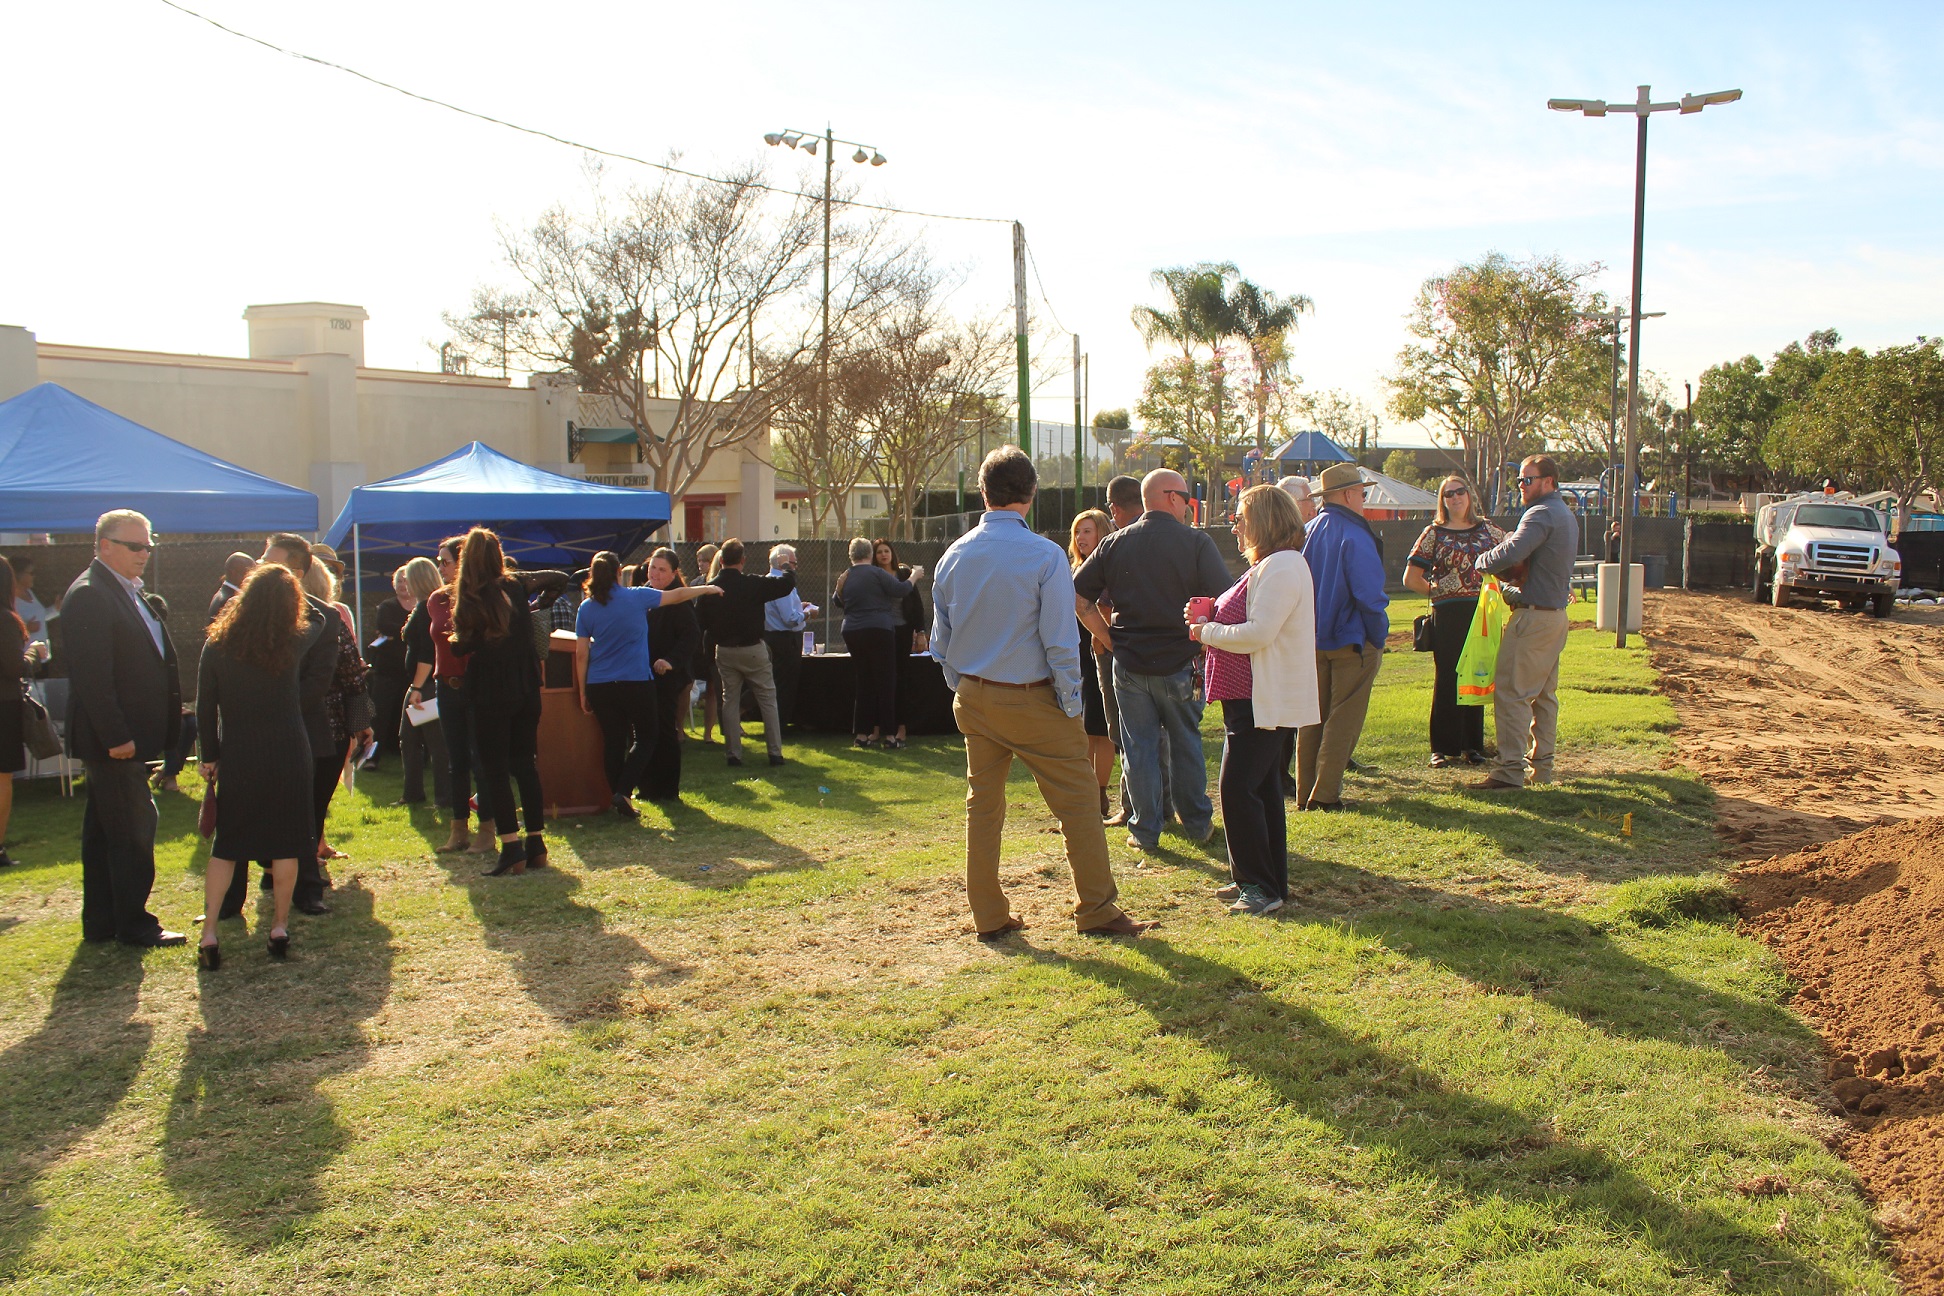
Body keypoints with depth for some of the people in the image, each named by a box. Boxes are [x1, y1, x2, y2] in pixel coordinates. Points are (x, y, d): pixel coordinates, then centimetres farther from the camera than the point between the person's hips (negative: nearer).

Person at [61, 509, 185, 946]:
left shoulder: (129, 593, 16)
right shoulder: (88, 595, -15)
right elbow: (91, 676, -21)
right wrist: (116, 737, -23)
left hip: (125, 737, 10)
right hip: (113, 740, -10)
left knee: (104, 830, 14)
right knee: (133, 830, -4)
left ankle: (101, 923, 22)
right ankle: (134, 924, 5)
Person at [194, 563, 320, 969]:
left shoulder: (217, 645, -5)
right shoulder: (297, 641, -7)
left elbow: (205, 708, -1)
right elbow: (327, 666, 14)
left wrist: (210, 755, 8)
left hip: (237, 758, 1)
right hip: (288, 756, -1)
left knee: (225, 846, 10)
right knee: (285, 843, 9)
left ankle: (209, 934, 4)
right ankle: (279, 928, 13)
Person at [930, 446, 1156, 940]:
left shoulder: (953, 557, 1)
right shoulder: (1045, 556, -16)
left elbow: (941, 640, 8)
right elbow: (1060, 642, -15)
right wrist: (1071, 705, -6)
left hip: (973, 698, 6)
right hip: (1032, 699, -5)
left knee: (982, 805, 13)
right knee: (1076, 803, 6)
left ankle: (989, 916, 20)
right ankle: (1096, 910, 11)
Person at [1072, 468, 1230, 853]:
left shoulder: (1115, 544, 1)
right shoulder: (1197, 543, -7)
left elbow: (1077, 595, 1)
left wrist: (1109, 637, 6)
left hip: (1129, 663, 1)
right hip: (1180, 662, -1)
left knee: (1139, 748, 9)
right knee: (1186, 744, 16)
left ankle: (1145, 831, 14)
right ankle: (1197, 823, 28)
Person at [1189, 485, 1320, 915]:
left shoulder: (1280, 567, -17)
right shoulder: (1268, 565, 17)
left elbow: (1258, 633, -25)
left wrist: (1208, 632, -12)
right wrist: (1208, 620, 6)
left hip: (1264, 701, -11)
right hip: (1252, 698, 11)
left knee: (1239, 789, -11)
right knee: (1261, 788, 14)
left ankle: (1262, 885, -5)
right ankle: (1255, 880, 22)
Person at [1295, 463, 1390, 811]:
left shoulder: (1307, 533, 4)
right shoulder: (1354, 537, -17)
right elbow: (1369, 595, -20)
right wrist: (1378, 637, -8)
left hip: (1312, 640, 7)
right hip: (1351, 640, -7)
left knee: (1312, 717, 13)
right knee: (1343, 719, 1)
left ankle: (1305, 794, 17)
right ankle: (1324, 794, 0)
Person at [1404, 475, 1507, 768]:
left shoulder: (1487, 529, 8)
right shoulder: (1434, 533, 1)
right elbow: (1411, 579, 2)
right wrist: (1438, 591, 2)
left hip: (1481, 612, 3)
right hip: (1447, 615, -3)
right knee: (1446, 680, -1)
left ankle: (1472, 745, 14)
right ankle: (1442, 747, 5)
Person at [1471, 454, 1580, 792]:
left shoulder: (1541, 514, -15)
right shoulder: (1566, 515, 17)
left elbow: (1511, 554, -28)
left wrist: (1482, 560, -10)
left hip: (1534, 617, -10)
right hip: (1556, 614, 10)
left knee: (1510, 693, -10)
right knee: (1543, 694, 15)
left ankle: (1510, 772, -12)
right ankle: (1541, 765, 20)